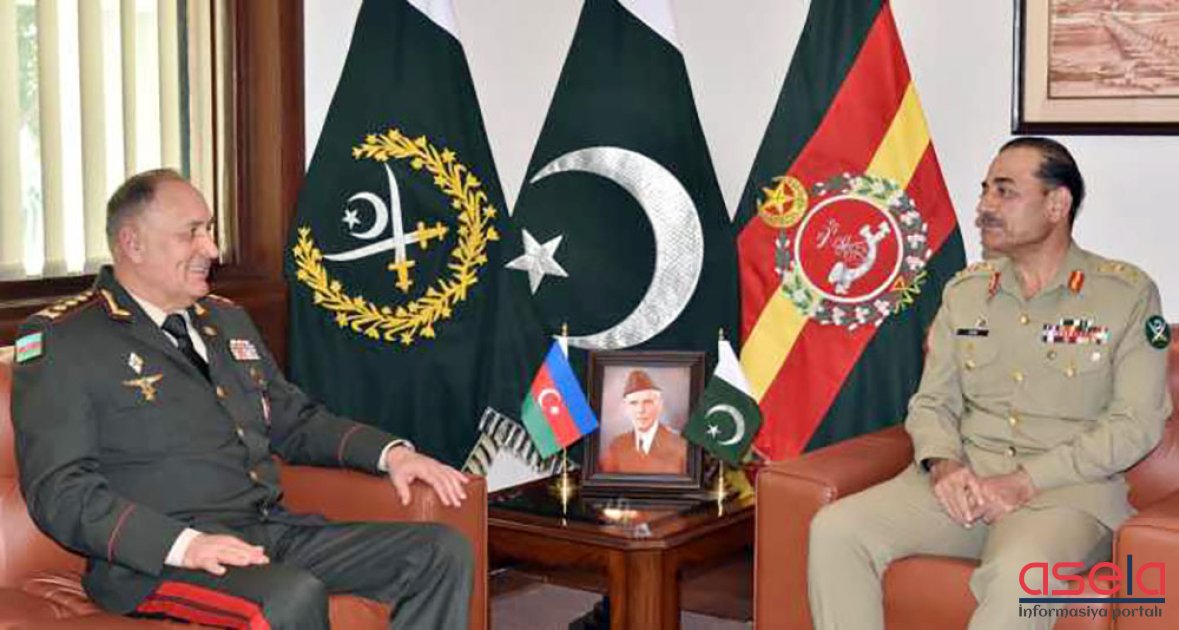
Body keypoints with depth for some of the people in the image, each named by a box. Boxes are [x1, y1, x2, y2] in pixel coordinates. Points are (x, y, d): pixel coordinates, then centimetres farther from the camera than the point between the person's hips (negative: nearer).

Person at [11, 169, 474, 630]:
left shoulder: (227, 320, 23)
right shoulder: (60, 341, -2)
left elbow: (295, 421, 31)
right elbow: (59, 490, -11)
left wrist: (390, 453, 12)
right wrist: (184, 544, -24)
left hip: (275, 531, 8)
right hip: (158, 560, -7)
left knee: (443, 553, -9)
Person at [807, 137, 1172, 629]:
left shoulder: (1127, 294, 0)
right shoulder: (965, 291, 14)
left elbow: (1136, 424, -6)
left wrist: (1025, 482, -15)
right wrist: (942, 463, -9)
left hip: (1068, 488, -4)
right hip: (962, 479, 5)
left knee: (1019, 573, -39)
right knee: (834, 530, -20)